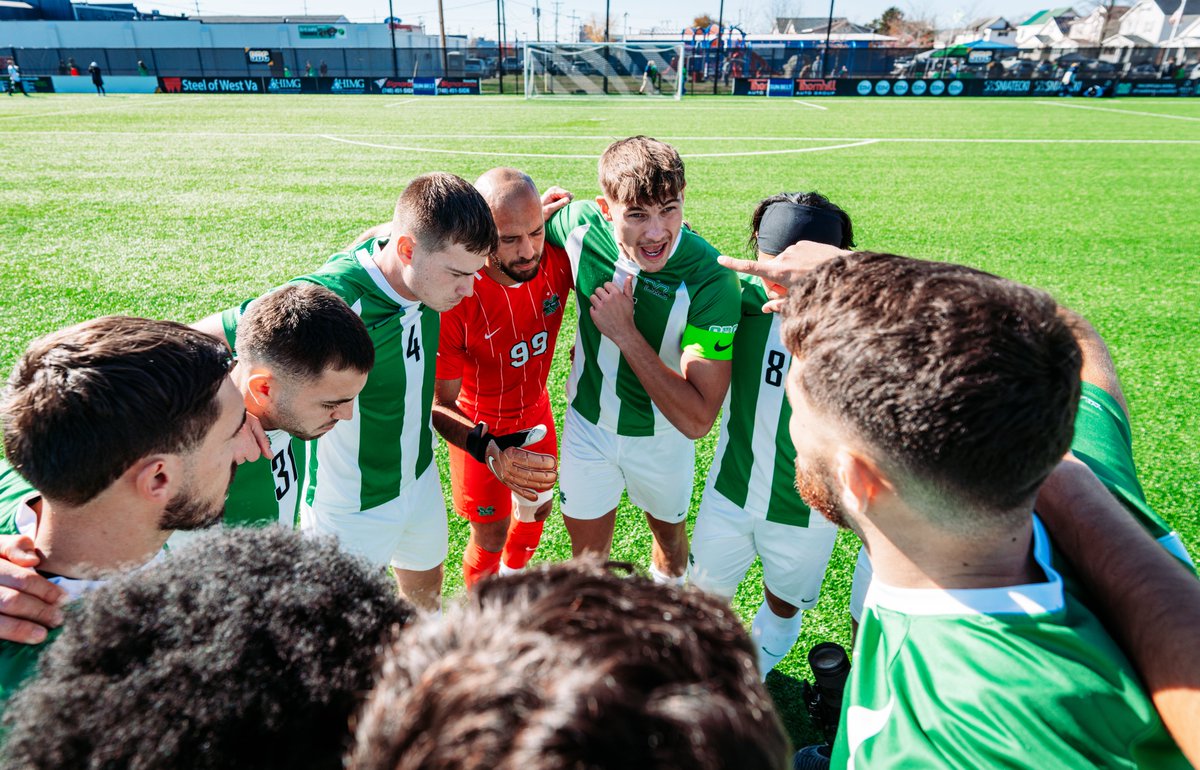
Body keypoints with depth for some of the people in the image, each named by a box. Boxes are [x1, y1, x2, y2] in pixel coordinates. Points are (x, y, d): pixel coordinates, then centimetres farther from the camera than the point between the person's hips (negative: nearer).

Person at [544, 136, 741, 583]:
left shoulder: (711, 281, -33)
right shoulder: (580, 228, -22)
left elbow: (697, 421, -34)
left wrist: (625, 332, -35)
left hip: (662, 434, -1)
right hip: (587, 423, 2)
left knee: (669, 534, 27)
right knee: (587, 554, 17)